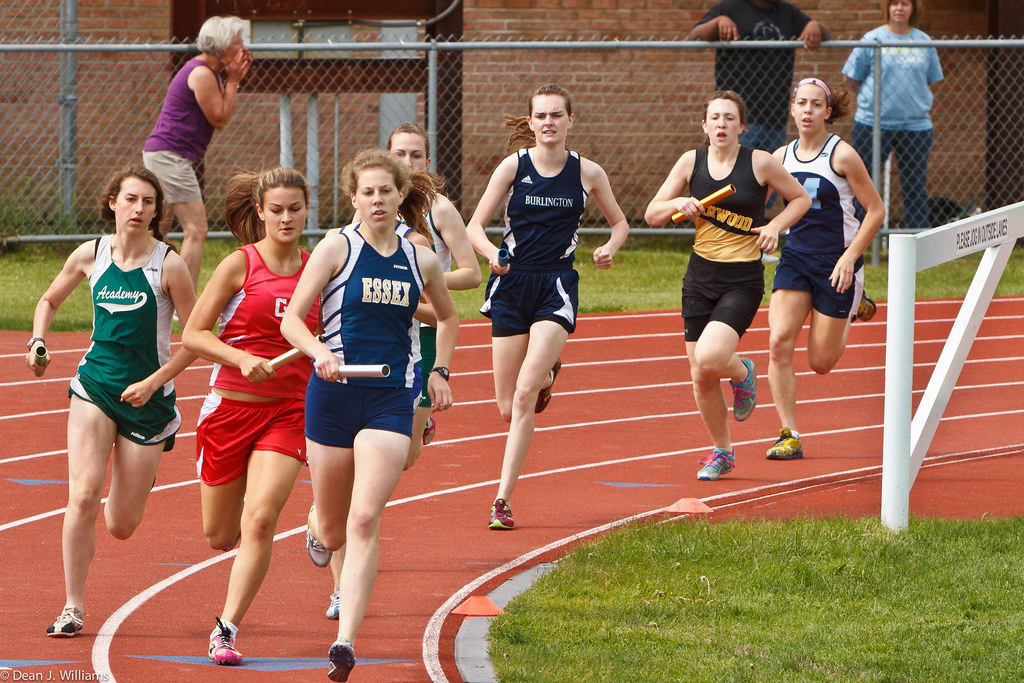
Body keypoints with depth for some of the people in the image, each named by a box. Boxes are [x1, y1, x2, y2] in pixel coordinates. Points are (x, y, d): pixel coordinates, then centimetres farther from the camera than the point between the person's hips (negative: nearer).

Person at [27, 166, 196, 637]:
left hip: (147, 397, -2)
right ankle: (73, 609, -9)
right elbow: (49, 300, 19)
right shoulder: (91, 255, 0)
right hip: (95, 385, 2)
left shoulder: (168, 266, -9)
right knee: (83, 496, -18)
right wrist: (37, 341, 0)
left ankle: (144, 472, 42)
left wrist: (152, 383, -12)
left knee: (121, 527, 4)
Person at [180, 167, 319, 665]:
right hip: (231, 405, -1)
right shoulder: (240, 265, -5)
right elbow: (192, 334, -6)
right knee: (219, 535, 8)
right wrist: (243, 359, -20)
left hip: (288, 412, 1)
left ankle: (226, 631, -13)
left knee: (260, 520, -19)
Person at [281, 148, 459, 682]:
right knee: (333, 532, 11)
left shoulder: (421, 260, 8)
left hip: (392, 399, 1)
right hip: (334, 394, -1)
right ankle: (315, 521, 51)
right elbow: (291, 320, -6)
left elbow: (448, 317, 28)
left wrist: (439, 371, 16)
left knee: (364, 521, -17)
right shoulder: (337, 247, -2)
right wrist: (321, 352, -24)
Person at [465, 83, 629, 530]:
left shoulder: (587, 173, 3)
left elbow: (619, 222, 18)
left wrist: (610, 247, -4)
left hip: (557, 286, -1)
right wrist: (492, 254, -22)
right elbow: (474, 227, 0)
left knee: (525, 395, -19)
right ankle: (546, 375, 43)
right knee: (508, 408, 4)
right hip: (512, 284, 1)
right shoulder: (514, 166, 0)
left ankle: (503, 500, -13)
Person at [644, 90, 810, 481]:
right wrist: (678, 204, -13)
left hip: (743, 281, -4)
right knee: (700, 377, 4)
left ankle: (742, 372, 12)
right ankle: (721, 452, 25)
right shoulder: (692, 162, 3)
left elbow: (800, 199, 8)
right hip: (700, 276, 4)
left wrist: (775, 226, -9)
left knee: (709, 358, -24)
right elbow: (651, 214, 8)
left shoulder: (760, 163, -5)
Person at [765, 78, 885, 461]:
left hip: (837, 262, -4)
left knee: (820, 363, 3)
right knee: (779, 343, -16)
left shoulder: (841, 155, -11)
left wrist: (851, 257, -15)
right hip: (796, 257, 4)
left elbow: (876, 211, -7)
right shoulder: (782, 157, 2)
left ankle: (852, 310, 36)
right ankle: (789, 436, -10)